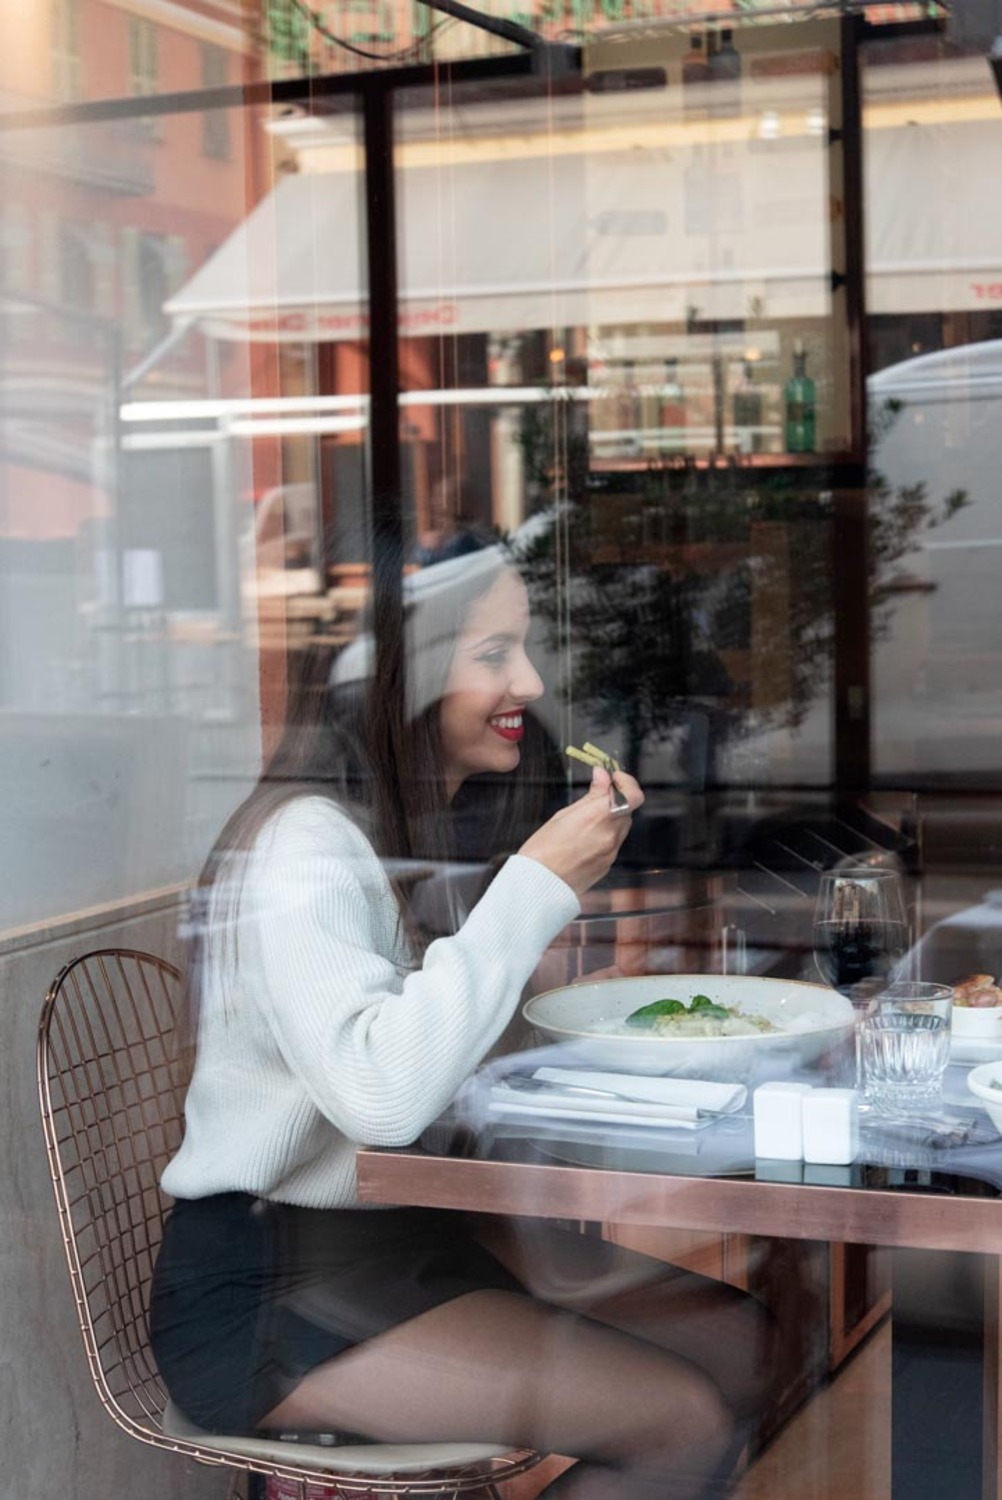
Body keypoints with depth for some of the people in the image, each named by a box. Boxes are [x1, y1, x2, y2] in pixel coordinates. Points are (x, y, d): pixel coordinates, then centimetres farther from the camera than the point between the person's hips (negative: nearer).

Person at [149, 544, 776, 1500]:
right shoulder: (298, 844, -19)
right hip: (265, 1298, -9)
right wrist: (537, 885, -26)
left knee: (739, 1342, 1)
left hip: (406, 1230, 9)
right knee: (685, 1422, -17)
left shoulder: (415, 827, 10)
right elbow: (382, 1095, -33)